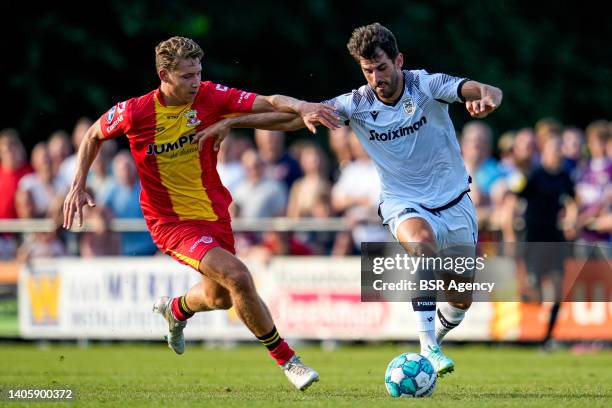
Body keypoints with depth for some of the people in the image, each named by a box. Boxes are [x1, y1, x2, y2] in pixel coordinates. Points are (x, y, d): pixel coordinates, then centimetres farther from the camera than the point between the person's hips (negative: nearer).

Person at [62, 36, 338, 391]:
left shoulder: (210, 96, -12)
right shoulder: (135, 112, -17)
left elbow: (268, 103, -17)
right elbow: (94, 136, 2)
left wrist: (301, 107, -37)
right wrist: (78, 186, -3)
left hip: (215, 212, 5)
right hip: (172, 223, -5)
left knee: (220, 298, 21)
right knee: (237, 277, -24)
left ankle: (175, 310, 58)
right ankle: (287, 360, -10)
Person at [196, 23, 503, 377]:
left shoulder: (427, 86, -15)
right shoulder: (357, 104, -11)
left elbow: (490, 92, -28)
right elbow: (294, 117, -9)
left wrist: (486, 98, -53)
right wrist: (229, 123, -13)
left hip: (454, 201, 1)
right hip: (404, 204, -1)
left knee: (462, 298, 5)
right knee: (421, 241, -37)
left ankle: (434, 341, 41)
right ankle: (428, 349, -33)